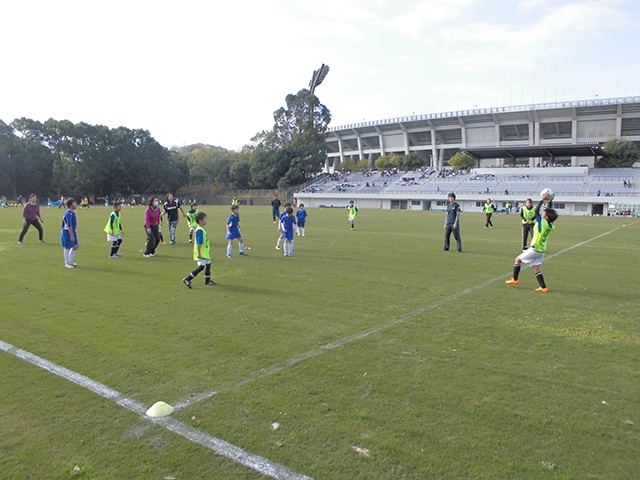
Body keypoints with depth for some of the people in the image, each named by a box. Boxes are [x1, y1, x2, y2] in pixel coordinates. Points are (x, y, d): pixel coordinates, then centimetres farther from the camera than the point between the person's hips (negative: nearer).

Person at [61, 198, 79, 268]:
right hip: (67, 232, -9)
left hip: (72, 231, 9)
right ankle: (67, 263, 14)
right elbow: (69, 226, -23)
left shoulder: (73, 213, 8)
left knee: (75, 246, 12)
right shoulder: (68, 214, -21)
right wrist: (71, 236, -23)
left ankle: (70, 261, 26)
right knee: (68, 247, 1)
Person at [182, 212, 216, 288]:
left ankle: (207, 280, 34)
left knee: (208, 264, 20)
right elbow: (199, 243, -25)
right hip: (201, 253, -11)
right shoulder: (200, 230, -22)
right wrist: (199, 253, -26)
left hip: (205, 252, 11)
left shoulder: (202, 229, 10)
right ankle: (187, 279, -9)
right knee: (201, 267, -13)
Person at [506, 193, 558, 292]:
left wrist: (542, 200, -13)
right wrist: (550, 202, 14)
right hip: (541, 250, 8)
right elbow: (550, 212, 17)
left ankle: (514, 279, 12)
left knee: (518, 259, 8)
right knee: (536, 268, 10)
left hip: (535, 249, -8)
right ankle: (543, 287, 4)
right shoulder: (551, 225, 2)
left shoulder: (543, 223, -19)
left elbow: (536, 210, -20)